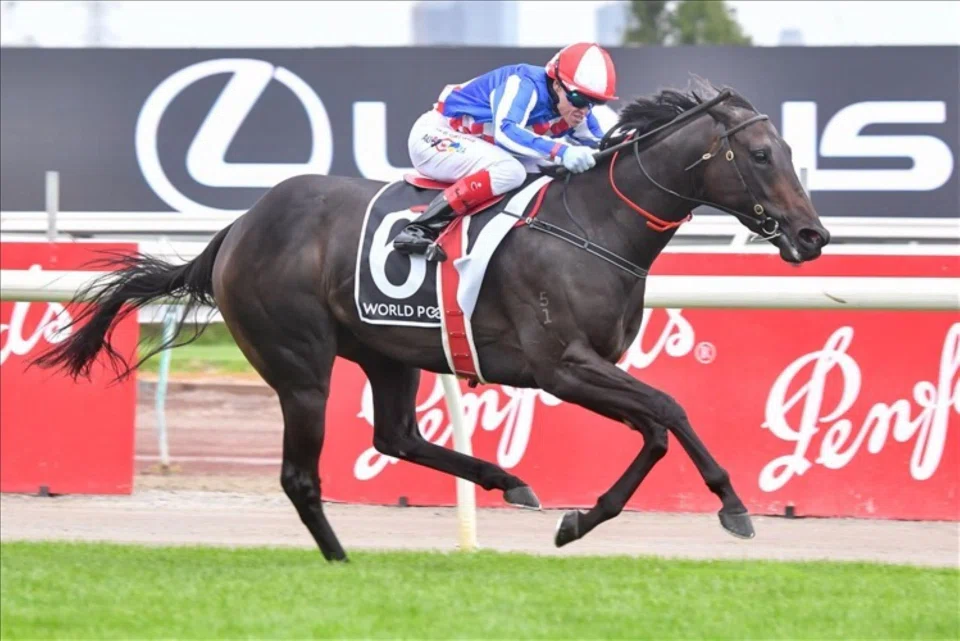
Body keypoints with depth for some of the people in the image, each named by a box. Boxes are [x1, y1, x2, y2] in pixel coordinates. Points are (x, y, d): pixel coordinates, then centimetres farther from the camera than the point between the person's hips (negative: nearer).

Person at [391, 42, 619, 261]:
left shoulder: (577, 113, -4)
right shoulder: (524, 85, -27)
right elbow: (505, 132, -42)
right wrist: (562, 152, -51)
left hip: (480, 147, 9)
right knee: (510, 170, -33)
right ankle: (419, 230, -33)